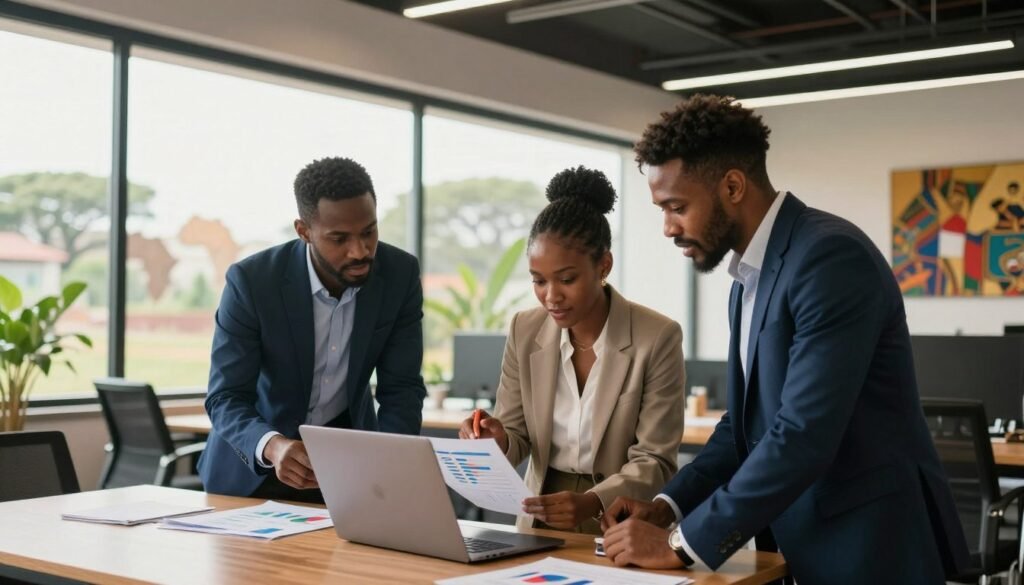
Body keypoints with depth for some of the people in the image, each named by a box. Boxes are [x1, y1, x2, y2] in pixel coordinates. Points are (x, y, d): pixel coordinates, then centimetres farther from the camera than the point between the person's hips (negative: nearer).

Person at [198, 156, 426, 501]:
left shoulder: (400, 274, -14)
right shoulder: (252, 280, -21)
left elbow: (401, 389, -11)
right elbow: (225, 399, -20)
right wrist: (272, 445, -40)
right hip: (254, 461, -1)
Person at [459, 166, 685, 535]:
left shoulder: (657, 338, -10)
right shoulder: (525, 332, 0)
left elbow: (655, 462, -9)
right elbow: (516, 438, 7)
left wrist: (591, 503, -24)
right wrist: (497, 441, -14)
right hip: (540, 525, 3)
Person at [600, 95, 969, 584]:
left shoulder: (832, 256, -20)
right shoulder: (750, 275, 9)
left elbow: (804, 436, -27)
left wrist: (682, 543, -21)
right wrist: (669, 506, 1)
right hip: (803, 544, 8)